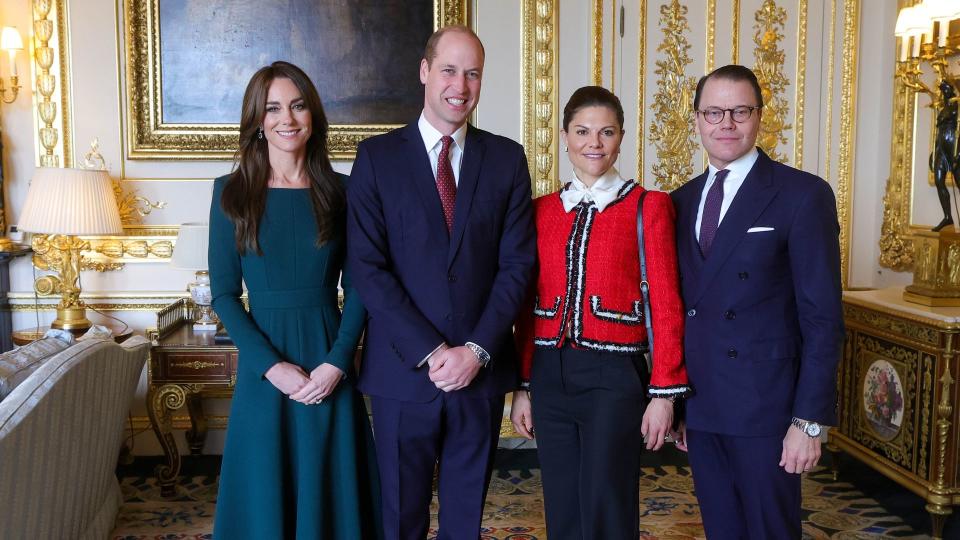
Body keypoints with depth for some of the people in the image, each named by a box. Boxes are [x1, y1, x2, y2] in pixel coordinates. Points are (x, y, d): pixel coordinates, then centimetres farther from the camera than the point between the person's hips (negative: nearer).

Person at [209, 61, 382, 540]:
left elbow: (357, 286, 1)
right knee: (265, 494, 11)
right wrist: (271, 365, -12)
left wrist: (337, 362, -11)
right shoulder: (232, 192, -1)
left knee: (330, 491, 12)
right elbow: (223, 293, -2)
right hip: (263, 365, -1)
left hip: (331, 363, 1)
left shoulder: (340, 190, 2)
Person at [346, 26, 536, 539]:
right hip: (402, 368, -1)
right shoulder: (377, 156, -1)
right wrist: (429, 352, -13)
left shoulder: (507, 157, 4)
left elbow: (517, 263, 0)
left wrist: (477, 349, -10)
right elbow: (367, 267, -7)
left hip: (481, 367, 2)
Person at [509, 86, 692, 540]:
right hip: (549, 376, 4)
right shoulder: (542, 209, 8)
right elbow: (530, 305, 10)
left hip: (614, 377, -4)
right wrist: (522, 386, 8)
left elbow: (665, 306, -5)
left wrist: (664, 392, -7)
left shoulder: (649, 206, -2)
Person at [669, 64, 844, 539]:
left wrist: (809, 419, -13)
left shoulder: (803, 195, -7)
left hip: (764, 404, -5)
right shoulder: (681, 201, 9)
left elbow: (822, 317, -10)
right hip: (697, 405, 5)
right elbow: (678, 306, 11)